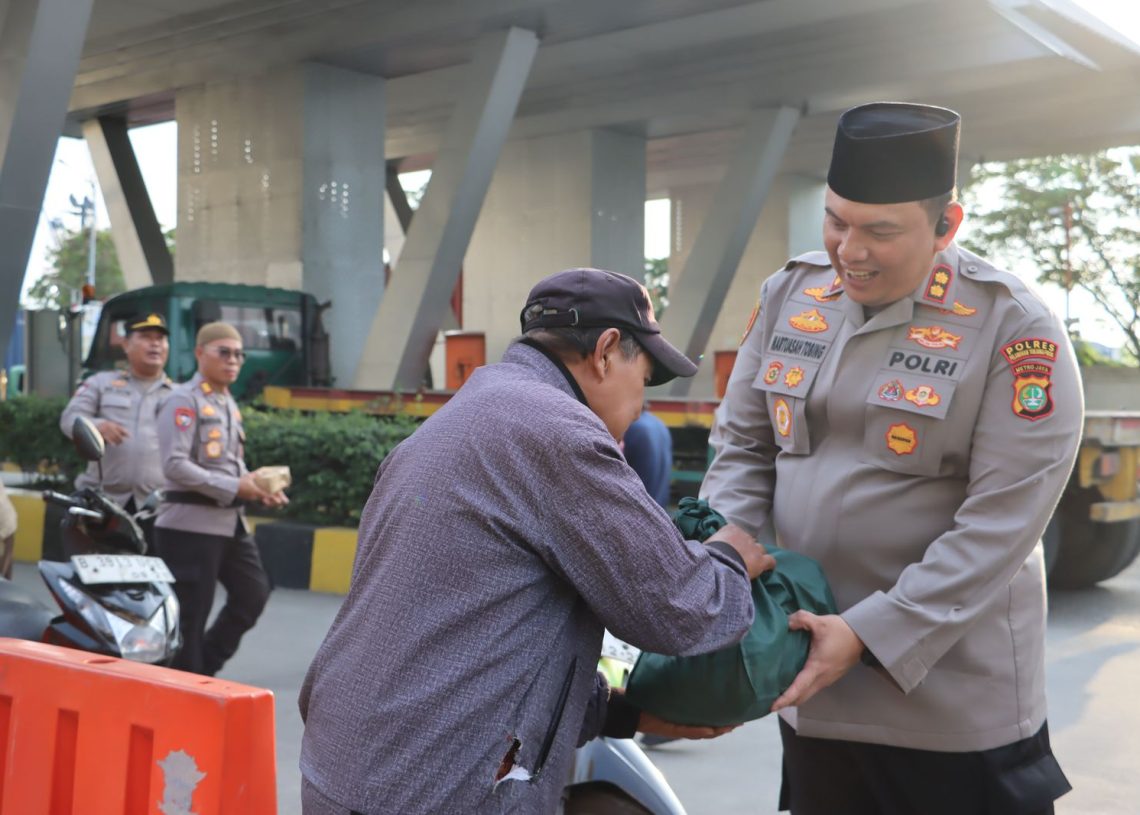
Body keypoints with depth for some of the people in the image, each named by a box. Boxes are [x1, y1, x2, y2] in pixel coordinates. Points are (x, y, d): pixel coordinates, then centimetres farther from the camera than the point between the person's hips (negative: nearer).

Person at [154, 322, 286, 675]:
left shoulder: (229, 404, 17)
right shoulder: (184, 400, -9)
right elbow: (175, 465, -19)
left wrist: (259, 487, 3)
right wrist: (234, 487, -20)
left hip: (230, 521, 9)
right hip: (191, 523, -8)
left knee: (253, 592, 9)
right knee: (191, 614, -2)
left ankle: (205, 667, 23)